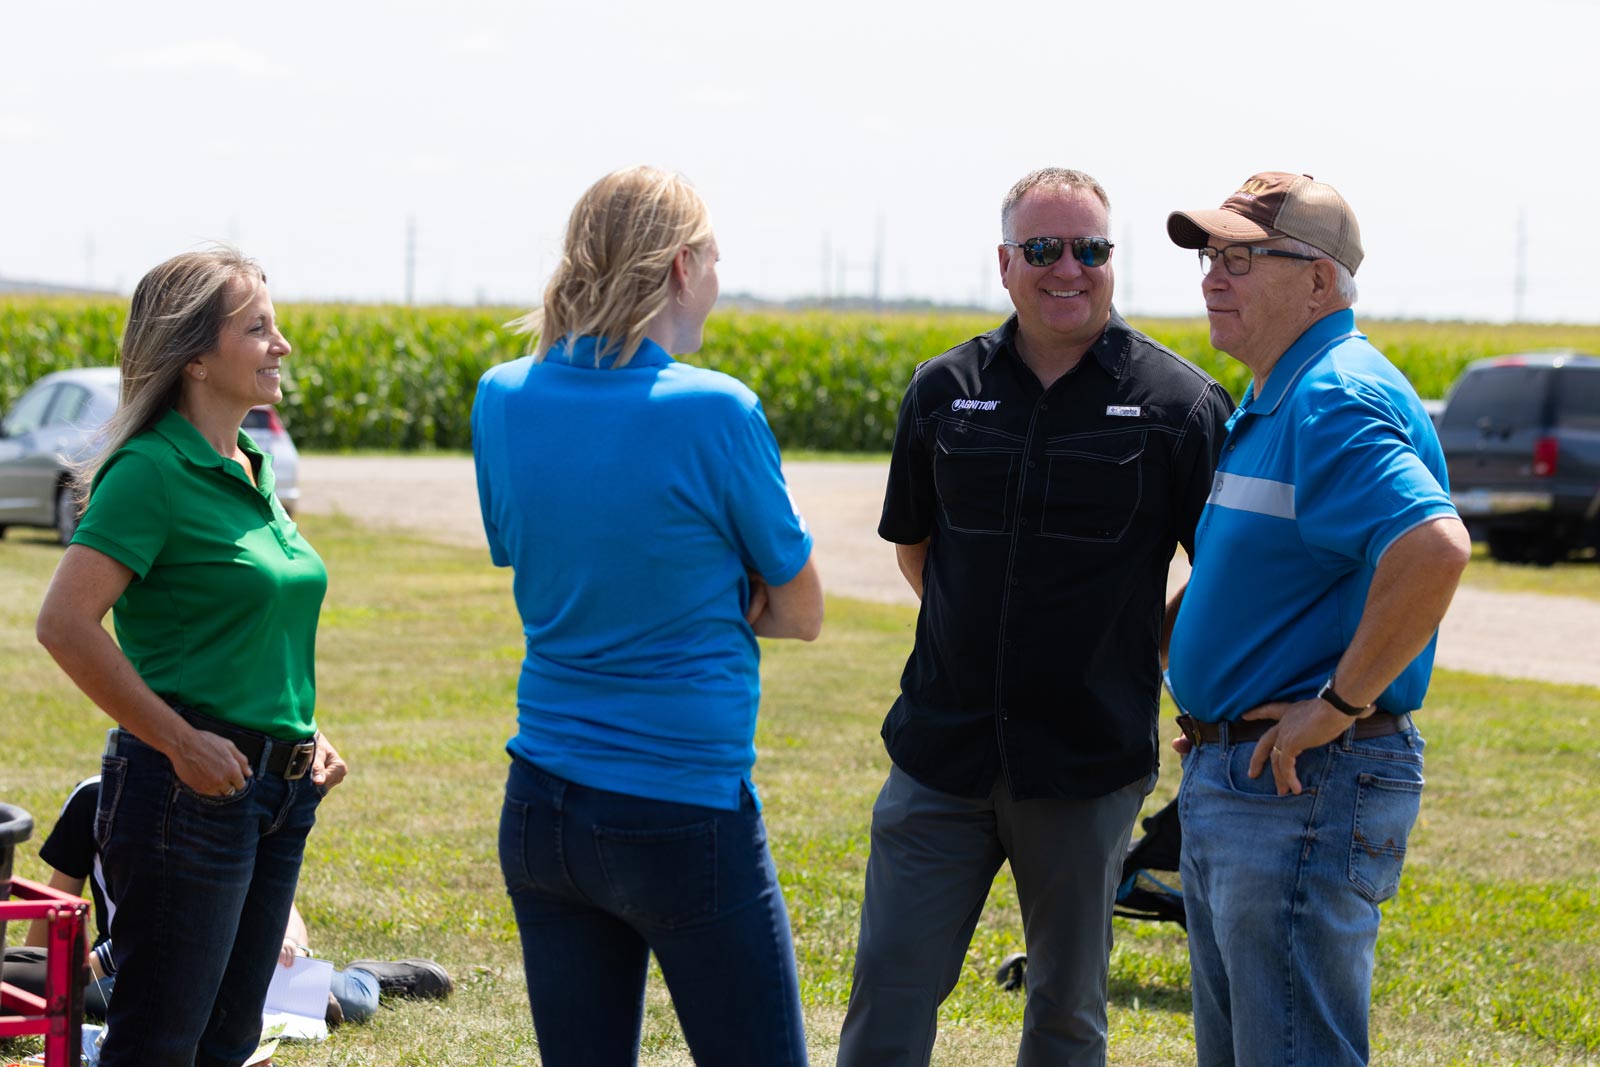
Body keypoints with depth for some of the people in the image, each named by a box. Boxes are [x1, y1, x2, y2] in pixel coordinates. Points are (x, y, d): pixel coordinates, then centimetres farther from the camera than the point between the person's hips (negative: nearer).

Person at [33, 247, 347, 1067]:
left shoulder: (250, 469, 12)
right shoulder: (153, 470, -13)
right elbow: (65, 625, -21)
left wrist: (306, 732, 11)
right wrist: (179, 742, -19)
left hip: (278, 788, 9)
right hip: (189, 787, -9)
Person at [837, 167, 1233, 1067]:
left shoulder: (1179, 404, -5)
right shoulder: (946, 390, 5)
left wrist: (1137, 653, 0)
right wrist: (983, 642, 11)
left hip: (1088, 763, -2)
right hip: (942, 752, 2)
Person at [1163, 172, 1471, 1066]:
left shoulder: (1337, 402, -18)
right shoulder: (1271, 402, 16)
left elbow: (1435, 548, -34)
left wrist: (1342, 702, -25)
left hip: (1304, 791, -11)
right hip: (1227, 778, 11)